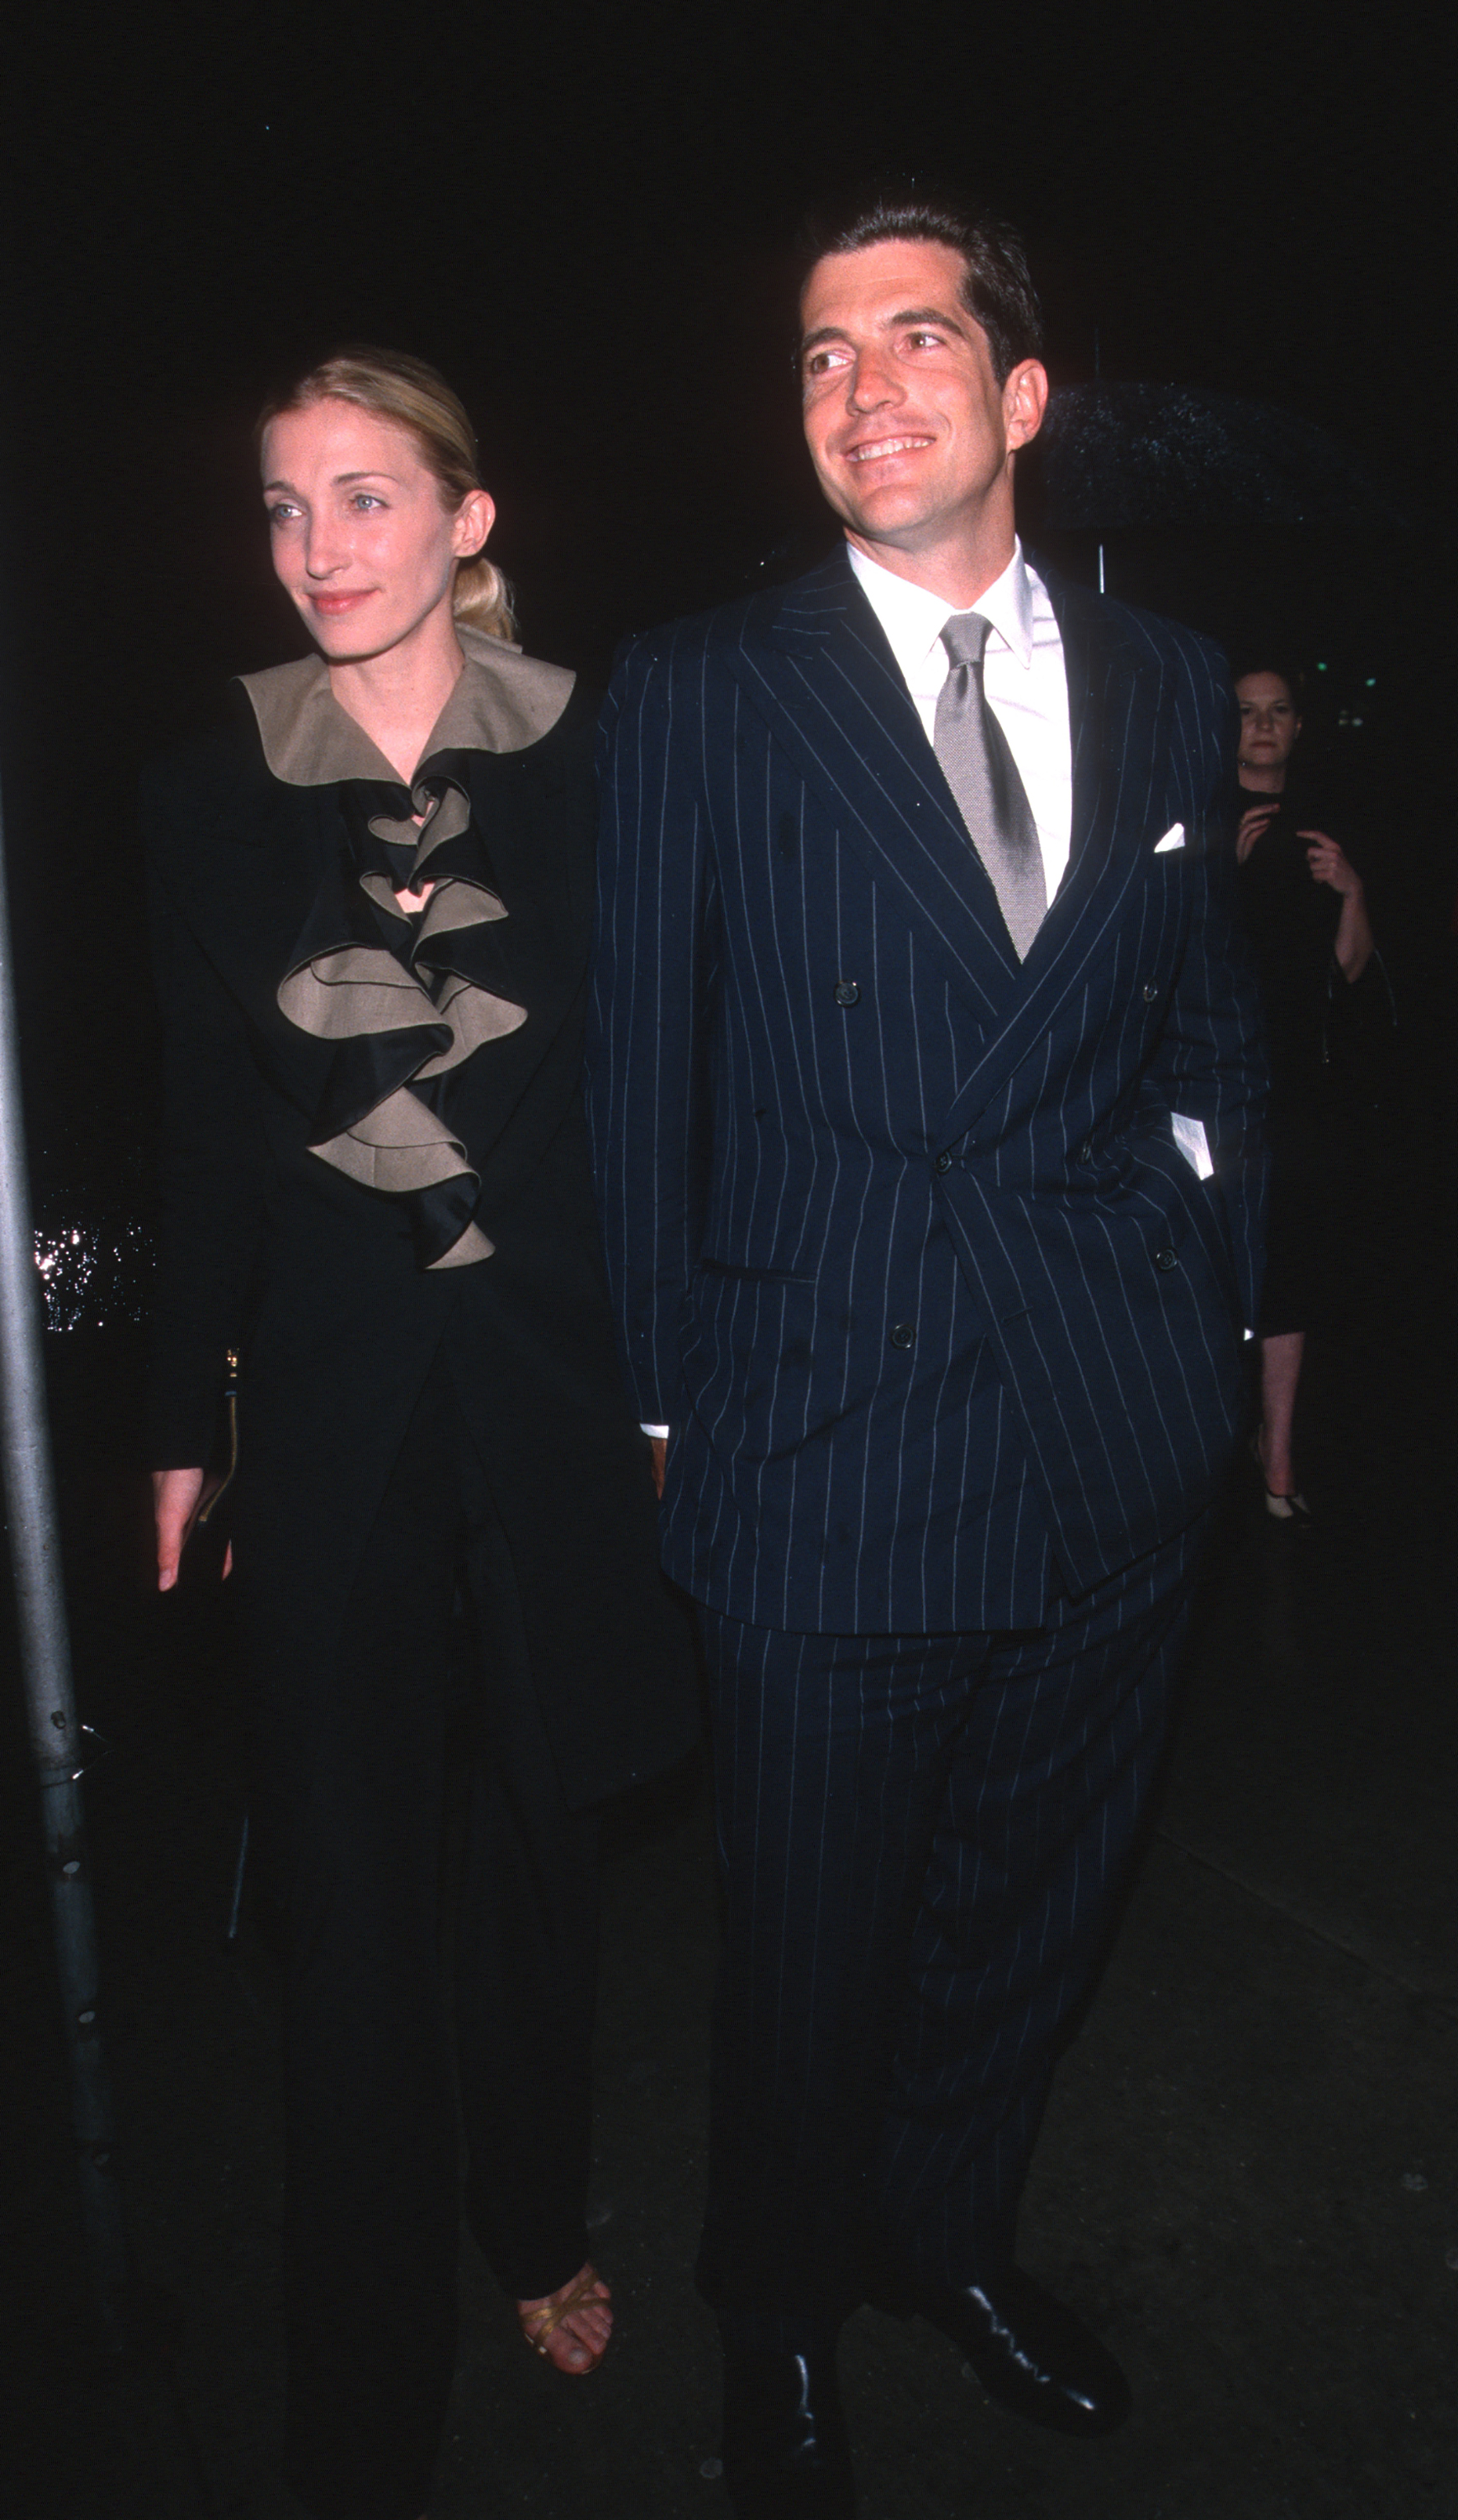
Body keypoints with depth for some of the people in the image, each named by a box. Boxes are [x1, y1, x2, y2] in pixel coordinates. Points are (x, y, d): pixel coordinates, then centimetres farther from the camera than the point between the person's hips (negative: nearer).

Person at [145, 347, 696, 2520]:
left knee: (540, 1831, 15)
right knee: (349, 1876, 6)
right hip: (331, 1380, 1)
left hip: (554, 1361, 0)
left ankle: (538, 2230, 42)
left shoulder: (592, 761, -2)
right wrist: (186, 1427, 8)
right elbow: (206, 1135, 6)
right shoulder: (212, 794, 2)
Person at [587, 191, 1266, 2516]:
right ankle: (780, 2325, 43)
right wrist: (661, 1392, -1)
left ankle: (944, 2223, 50)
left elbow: (1210, 1023, 14)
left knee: (1042, 1899, 21)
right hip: (832, 1437, -4)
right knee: (816, 1949, 13)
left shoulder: (1169, 686, 8)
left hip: (1119, 1442, 4)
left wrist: (1215, 1312, 8)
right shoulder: (700, 692, -4)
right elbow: (640, 1071, -2)